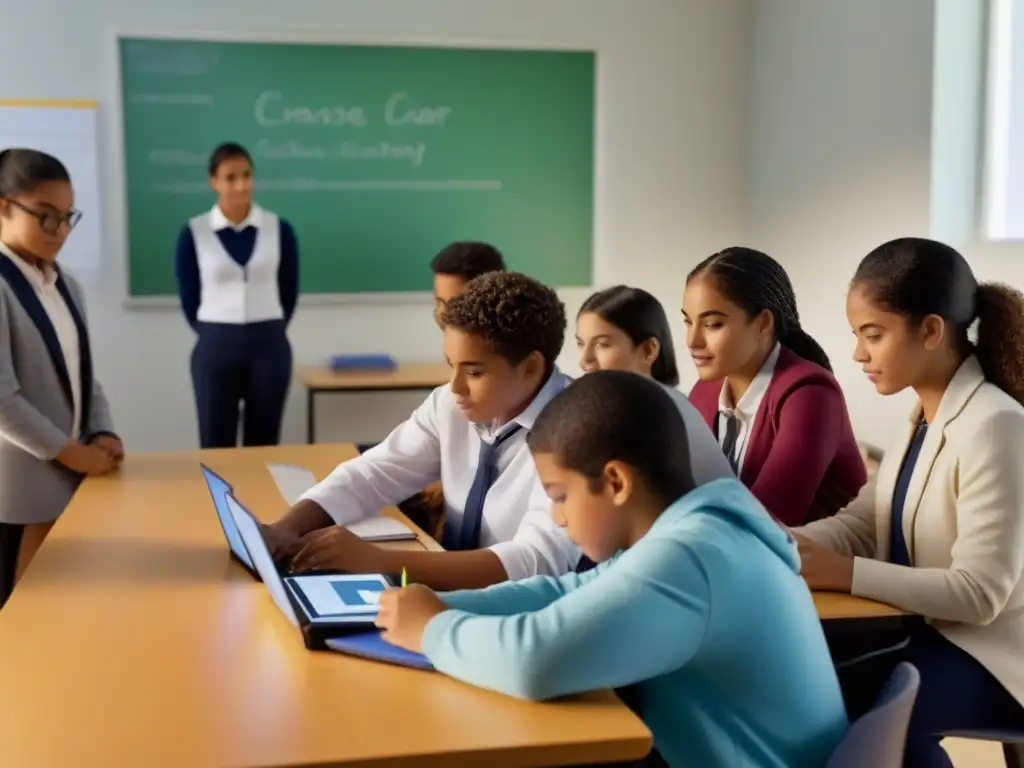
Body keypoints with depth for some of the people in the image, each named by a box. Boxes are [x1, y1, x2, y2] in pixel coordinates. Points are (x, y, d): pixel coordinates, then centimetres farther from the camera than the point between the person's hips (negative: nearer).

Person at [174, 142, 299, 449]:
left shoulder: (280, 230, 1)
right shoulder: (193, 233, -3)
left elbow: (289, 293, 8)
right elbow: (189, 299, 5)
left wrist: (267, 332, 8)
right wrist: (213, 335, 6)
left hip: (269, 346, 1)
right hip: (215, 347, -1)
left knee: (264, 444, 8)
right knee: (215, 445, 3)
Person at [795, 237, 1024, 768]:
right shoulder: (922, 420, 8)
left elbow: (980, 593, -25)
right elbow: (858, 523, 3)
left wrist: (845, 573, -29)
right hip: (932, 631, 8)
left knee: (835, 705, -27)